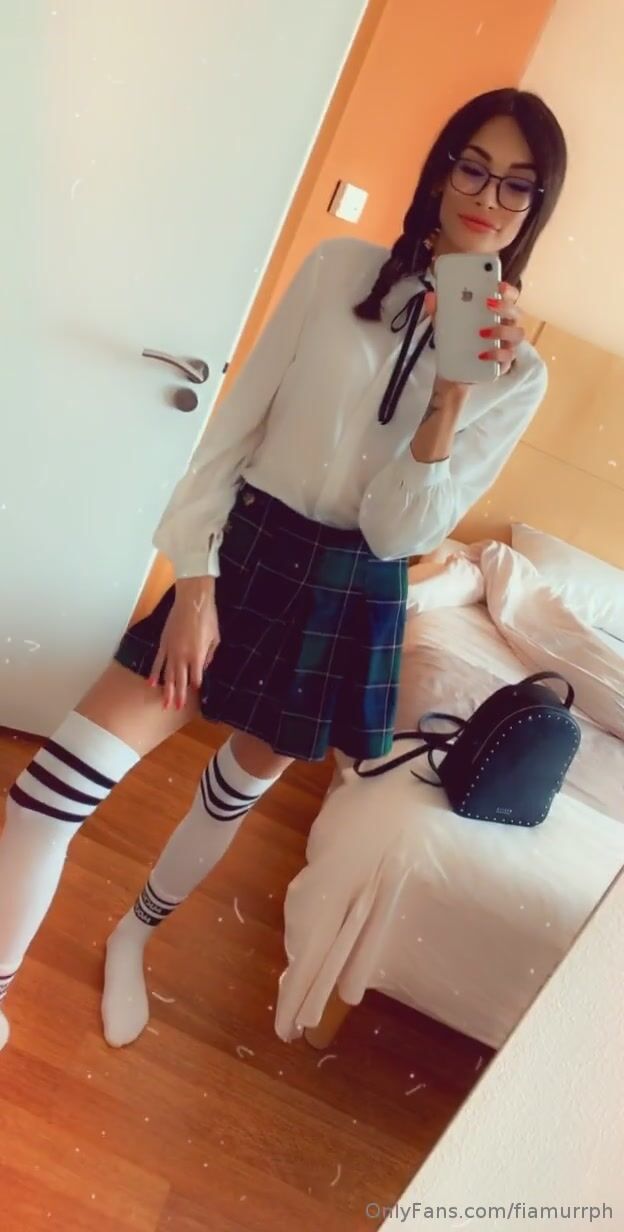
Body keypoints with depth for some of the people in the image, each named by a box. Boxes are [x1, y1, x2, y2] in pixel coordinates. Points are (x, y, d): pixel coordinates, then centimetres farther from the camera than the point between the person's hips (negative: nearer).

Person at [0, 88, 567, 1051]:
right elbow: (239, 421, -3)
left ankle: (135, 936, 47)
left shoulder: (519, 374, -2)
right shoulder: (341, 268, -2)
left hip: (351, 594, 1)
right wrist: (194, 575, -10)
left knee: (241, 788, 17)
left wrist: (455, 392, -23)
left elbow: (397, 531, -11)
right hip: (245, 548, -1)